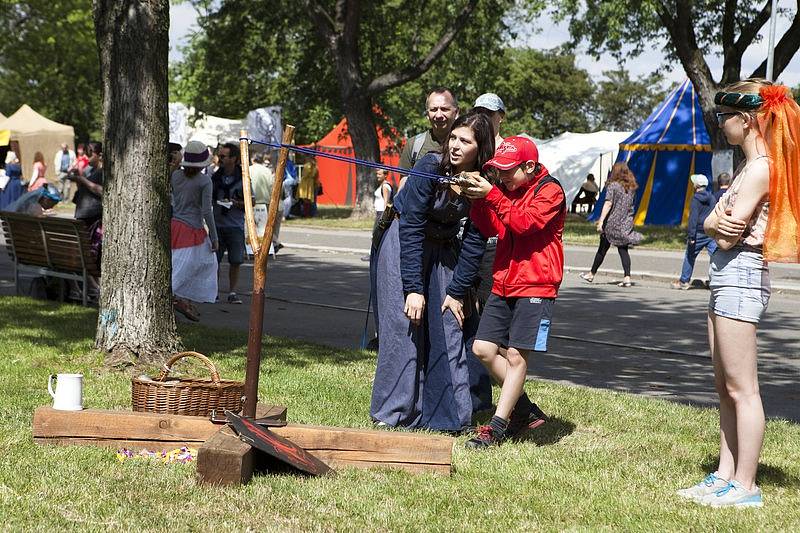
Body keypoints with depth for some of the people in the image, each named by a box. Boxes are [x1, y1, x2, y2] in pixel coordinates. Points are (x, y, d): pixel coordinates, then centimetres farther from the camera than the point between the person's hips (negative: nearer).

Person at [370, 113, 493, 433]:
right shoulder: (430, 167, -23)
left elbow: (474, 242, -7)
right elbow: (411, 228, -22)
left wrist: (457, 291, -10)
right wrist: (413, 288, -24)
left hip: (444, 250, 4)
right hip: (403, 246, -4)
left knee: (452, 327, -2)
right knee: (404, 327, -9)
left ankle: (452, 413, 11)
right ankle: (391, 415, 1)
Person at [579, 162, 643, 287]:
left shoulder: (613, 186, -9)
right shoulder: (631, 187, 8)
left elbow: (608, 204, -17)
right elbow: (631, 205, 13)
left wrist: (601, 220, -19)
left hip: (612, 223, -4)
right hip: (626, 223, 4)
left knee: (603, 248, 7)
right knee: (623, 250, 4)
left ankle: (592, 274, 21)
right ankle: (627, 277, -8)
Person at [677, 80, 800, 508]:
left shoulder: (760, 168, -15)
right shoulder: (750, 167, 17)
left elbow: (728, 236, -18)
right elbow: (711, 226, 11)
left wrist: (721, 221, 3)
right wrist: (718, 220, -11)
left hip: (739, 276, -11)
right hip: (728, 276, 11)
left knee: (741, 389, -6)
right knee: (725, 388, 13)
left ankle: (745, 487, -2)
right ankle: (725, 476, 19)